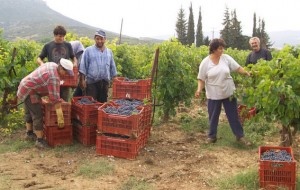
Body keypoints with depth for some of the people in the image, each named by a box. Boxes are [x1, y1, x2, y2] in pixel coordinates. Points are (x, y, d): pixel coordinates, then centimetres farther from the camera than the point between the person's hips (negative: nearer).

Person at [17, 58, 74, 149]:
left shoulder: (52, 65, 0)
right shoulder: (54, 77, -28)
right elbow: (55, 98, -29)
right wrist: (60, 117, -27)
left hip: (25, 87, 11)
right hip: (30, 92, -11)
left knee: (29, 113, 23)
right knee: (37, 116, -8)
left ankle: (29, 133, 39)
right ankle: (40, 140, -3)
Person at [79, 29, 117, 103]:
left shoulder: (109, 52, 13)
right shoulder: (88, 50, 1)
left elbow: (112, 68, 18)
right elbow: (83, 67, -1)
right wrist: (82, 80, -6)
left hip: (105, 82, 4)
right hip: (91, 82, -4)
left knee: (103, 102, 9)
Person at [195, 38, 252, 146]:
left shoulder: (226, 58, -3)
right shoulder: (205, 62, -8)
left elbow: (237, 68, -1)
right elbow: (201, 79, -5)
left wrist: (247, 73, -17)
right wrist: (199, 90, -19)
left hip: (229, 93, 2)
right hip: (213, 95, -1)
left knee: (233, 116, 9)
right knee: (213, 117, 12)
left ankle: (240, 136, 20)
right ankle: (212, 136, 28)